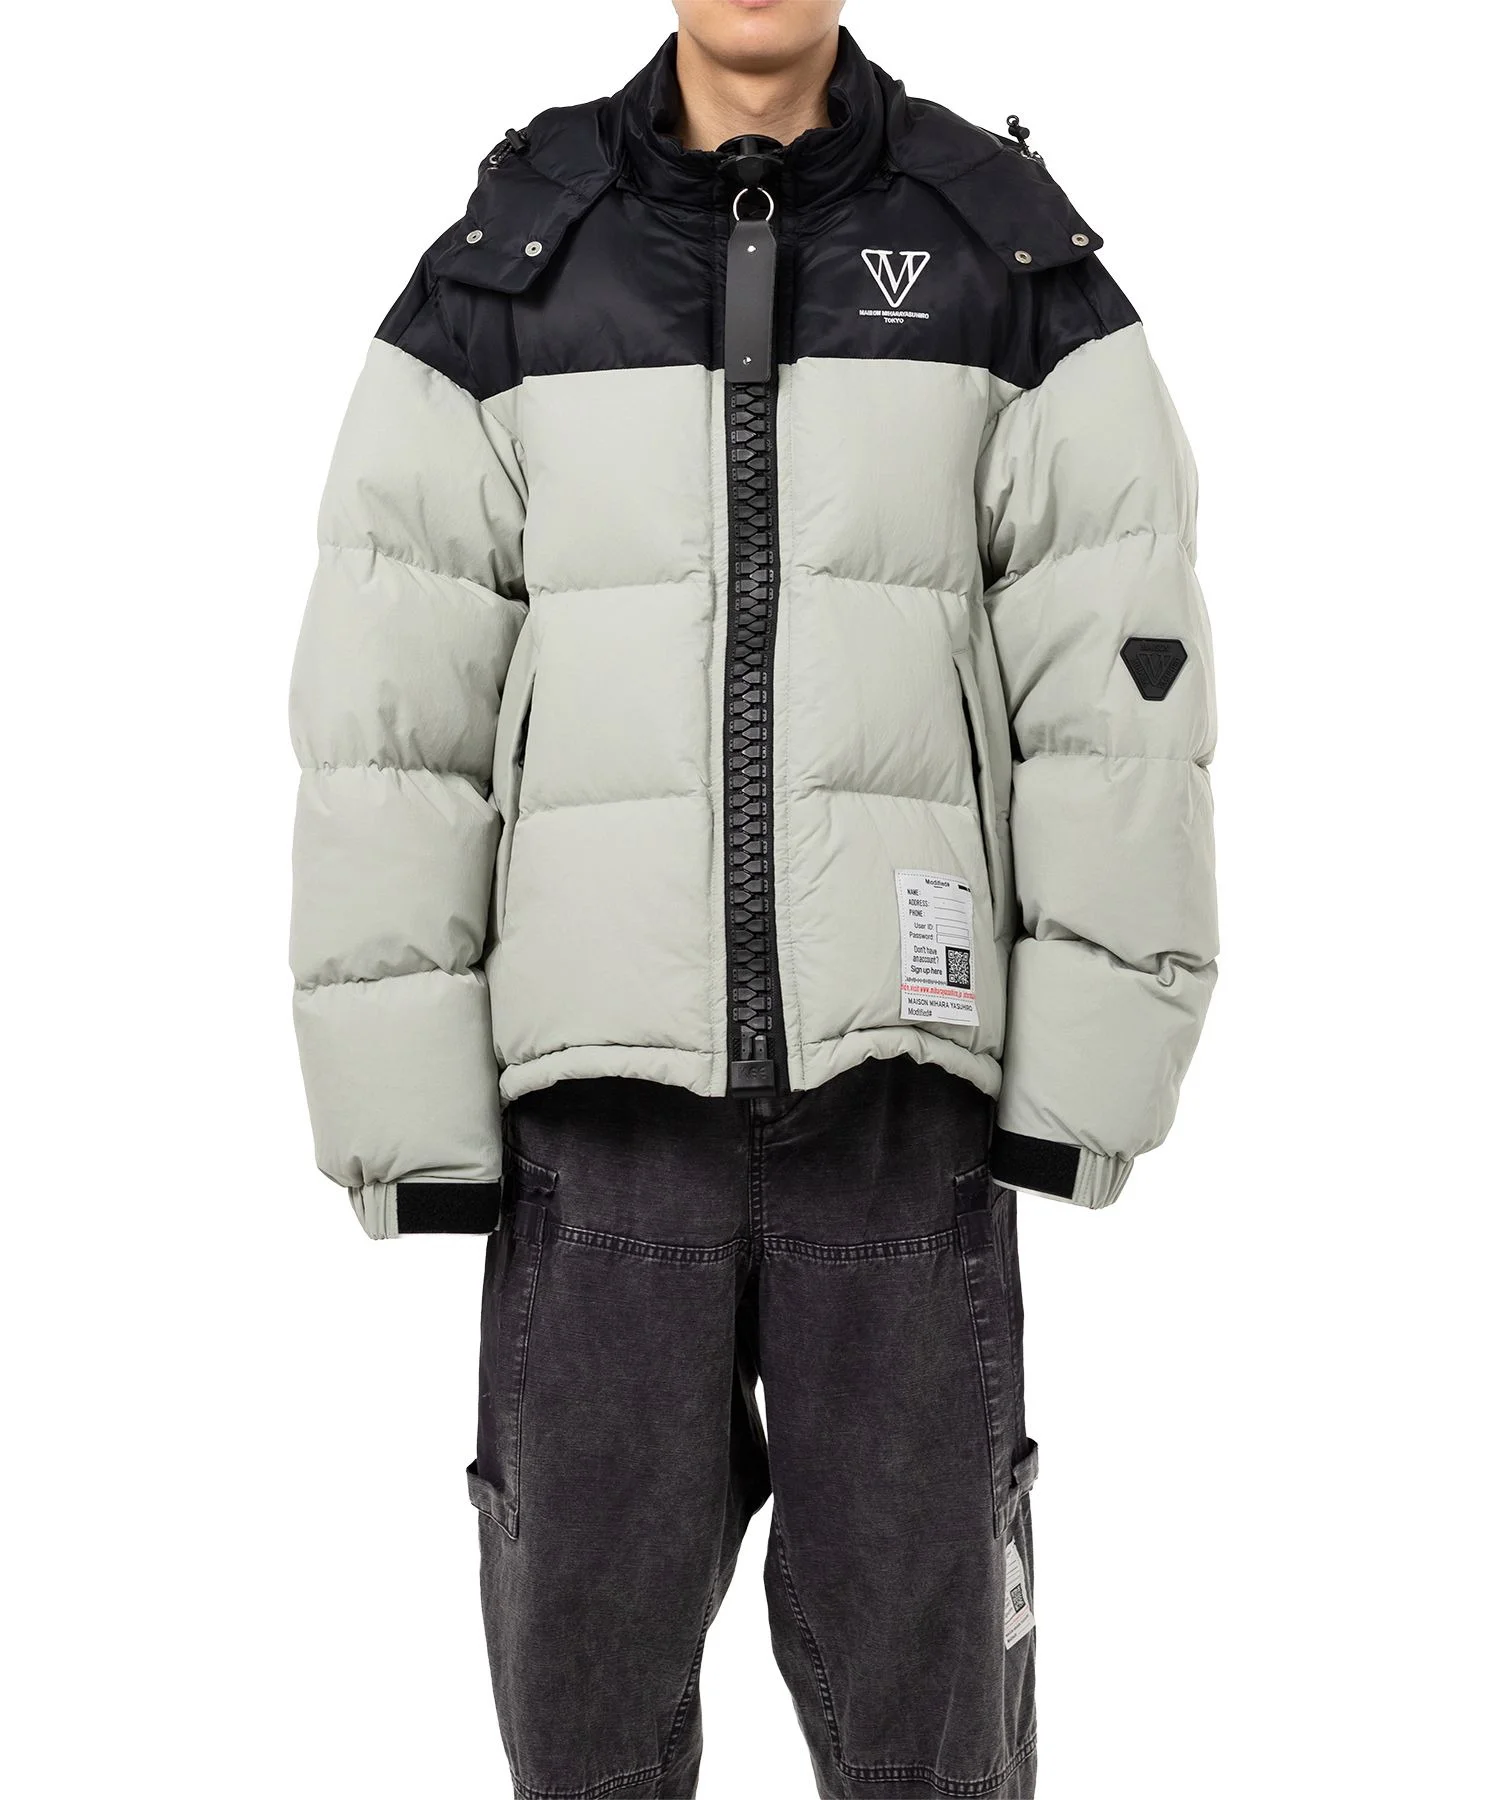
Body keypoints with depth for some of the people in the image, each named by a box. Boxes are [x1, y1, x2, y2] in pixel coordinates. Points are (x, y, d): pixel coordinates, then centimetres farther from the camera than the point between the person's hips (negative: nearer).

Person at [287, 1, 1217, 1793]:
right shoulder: (505, 269, 3)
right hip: (609, 1076, 1)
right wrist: (401, 1112, -6)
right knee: (589, 1656, 4)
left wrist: (1084, 1077, -7)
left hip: (893, 1078, 0)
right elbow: (384, 702, -1)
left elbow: (1124, 685, -1)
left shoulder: (1010, 257, 3)